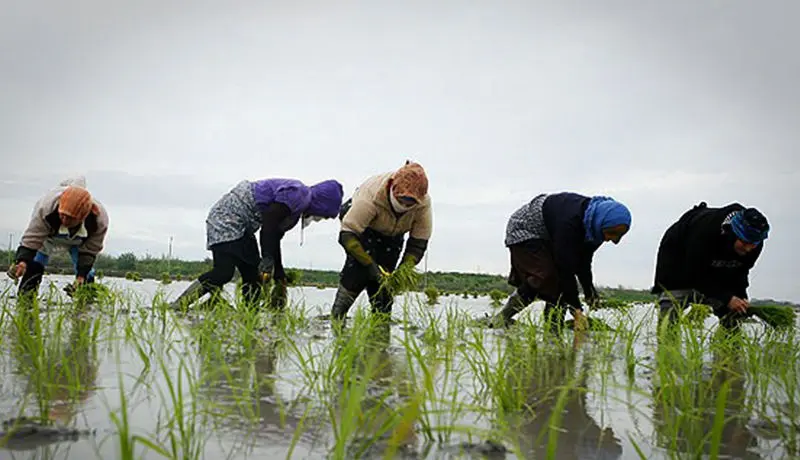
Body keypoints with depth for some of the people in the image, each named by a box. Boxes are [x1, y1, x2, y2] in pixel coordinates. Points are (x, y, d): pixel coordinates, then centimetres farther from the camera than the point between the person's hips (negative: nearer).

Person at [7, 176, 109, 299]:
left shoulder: (99, 219, -41)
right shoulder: (46, 207, -45)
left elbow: (89, 251, -25)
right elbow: (32, 238, -35)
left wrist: (82, 275, -32)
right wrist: (22, 260, -51)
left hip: (79, 240, 1)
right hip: (47, 234, 0)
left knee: (86, 271, -1)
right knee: (34, 264, -15)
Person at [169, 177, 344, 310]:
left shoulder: (296, 210, 15)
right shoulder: (297, 194, -16)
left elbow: (274, 240, 18)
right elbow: (269, 219, -25)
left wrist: (280, 278, 19)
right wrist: (267, 259, -27)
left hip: (241, 226, 11)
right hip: (227, 217, -11)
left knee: (253, 275, 5)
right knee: (223, 272, -19)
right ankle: (175, 308, -13)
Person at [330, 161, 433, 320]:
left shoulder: (424, 204, -28)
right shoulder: (371, 196, -41)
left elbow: (419, 242, -19)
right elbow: (347, 235, -39)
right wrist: (370, 265, -43)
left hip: (392, 235, 4)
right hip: (360, 225, -4)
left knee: (385, 276, -5)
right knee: (359, 267, -24)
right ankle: (336, 317, -14)